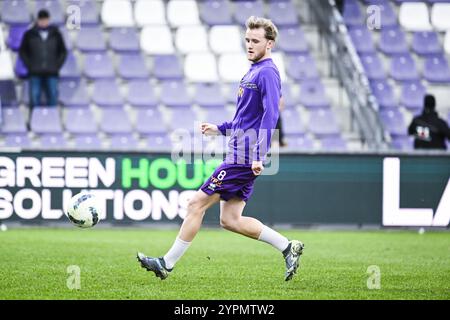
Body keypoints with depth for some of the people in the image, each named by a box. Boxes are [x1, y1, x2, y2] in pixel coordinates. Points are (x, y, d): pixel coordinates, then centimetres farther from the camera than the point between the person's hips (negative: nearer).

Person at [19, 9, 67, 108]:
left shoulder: (56, 34, 7)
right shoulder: (29, 35, 3)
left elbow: (63, 52, 13)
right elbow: (22, 51, 8)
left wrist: (57, 66, 2)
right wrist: (29, 66, -2)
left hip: (51, 74, 1)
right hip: (35, 74, -1)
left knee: (53, 99, -1)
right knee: (35, 100, -4)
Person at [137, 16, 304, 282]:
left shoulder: (267, 73, -13)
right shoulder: (254, 72, 18)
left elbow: (270, 115, -23)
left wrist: (259, 155, -30)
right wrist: (221, 129, 23)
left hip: (244, 158, -10)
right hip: (241, 154, 10)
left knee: (197, 204, -5)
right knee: (230, 219, 8)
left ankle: (167, 264, 2)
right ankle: (288, 247, 10)